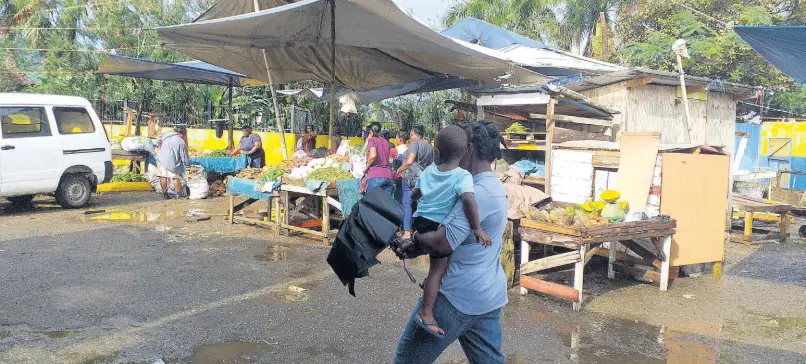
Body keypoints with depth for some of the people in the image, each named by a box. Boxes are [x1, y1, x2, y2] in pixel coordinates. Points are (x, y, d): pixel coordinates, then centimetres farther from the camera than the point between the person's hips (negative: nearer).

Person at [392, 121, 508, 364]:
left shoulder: (479, 192, -21)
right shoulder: (494, 188, 12)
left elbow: (444, 242, -26)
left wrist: (416, 240, -5)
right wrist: (418, 248, 4)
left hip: (459, 296, -10)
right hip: (489, 297, 10)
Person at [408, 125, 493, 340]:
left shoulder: (429, 171, 5)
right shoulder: (463, 176, -13)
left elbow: (413, 195, 17)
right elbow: (468, 200, -29)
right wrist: (477, 228, -23)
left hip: (421, 220, 7)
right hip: (438, 226, -7)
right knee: (439, 268, -1)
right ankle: (426, 314, -1)